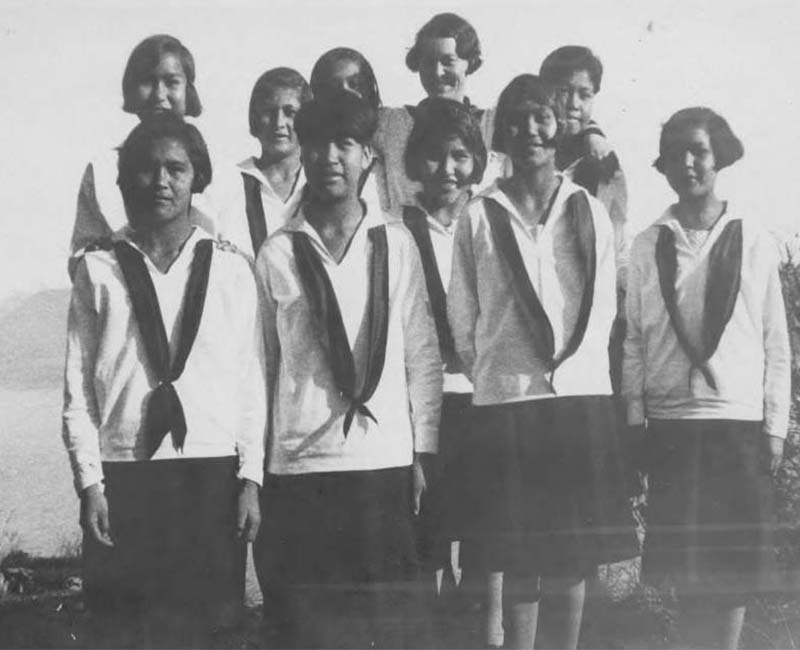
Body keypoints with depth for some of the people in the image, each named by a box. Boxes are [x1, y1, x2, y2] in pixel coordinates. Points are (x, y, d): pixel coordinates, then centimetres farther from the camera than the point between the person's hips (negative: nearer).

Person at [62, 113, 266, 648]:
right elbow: (78, 386, 3)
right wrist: (89, 481, -3)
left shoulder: (232, 269, 6)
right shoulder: (99, 269, 4)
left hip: (213, 473, 1)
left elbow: (252, 382, 5)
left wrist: (251, 478, 0)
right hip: (123, 476, 0)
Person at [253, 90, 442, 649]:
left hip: (386, 460, 1)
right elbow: (260, 362, 7)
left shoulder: (396, 244, 5)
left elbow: (423, 354, 7)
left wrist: (424, 452, 4)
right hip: (300, 463, -1)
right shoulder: (277, 254, 2)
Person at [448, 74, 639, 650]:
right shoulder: (479, 217, 4)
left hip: (583, 397, 2)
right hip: (505, 402, -1)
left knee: (574, 560, 2)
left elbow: (604, 305, 10)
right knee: (517, 563, 0)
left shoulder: (589, 211, 10)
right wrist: (493, 373, 7)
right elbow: (462, 317, 7)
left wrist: (573, 362, 3)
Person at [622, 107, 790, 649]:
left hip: (739, 422, -1)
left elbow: (776, 342, 4)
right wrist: (636, 417, -1)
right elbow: (634, 338, 6)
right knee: (682, 563, 4)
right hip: (669, 422, 1)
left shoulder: (754, 242, 3)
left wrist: (775, 426, 0)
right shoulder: (648, 247, 5)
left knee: (735, 562, 1)